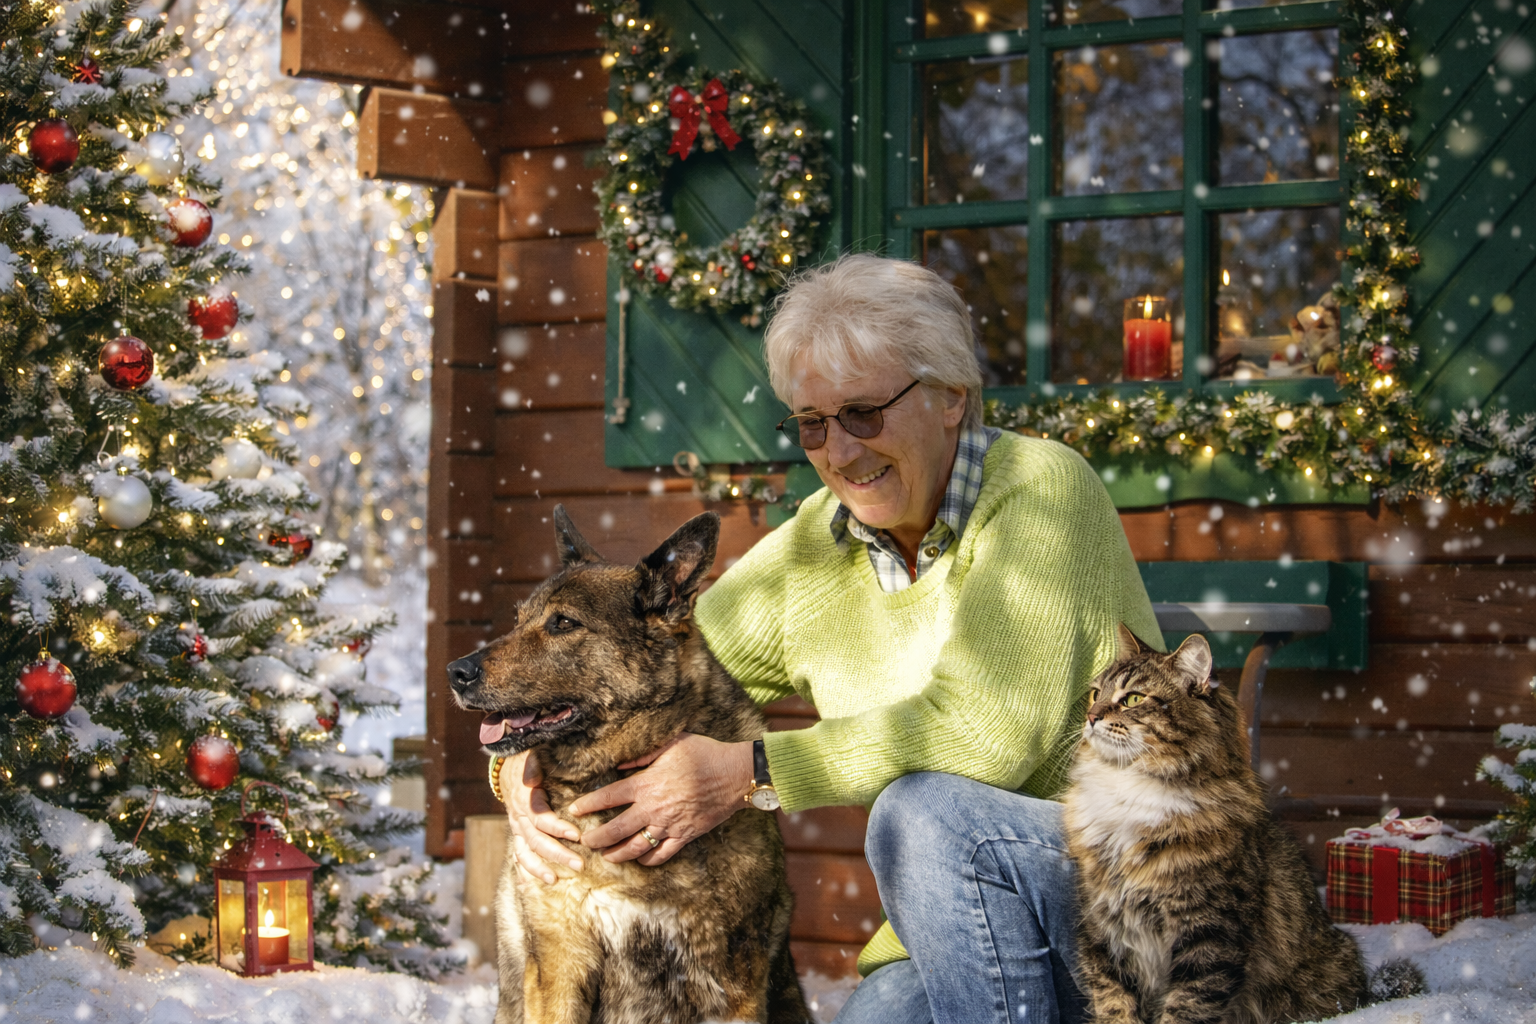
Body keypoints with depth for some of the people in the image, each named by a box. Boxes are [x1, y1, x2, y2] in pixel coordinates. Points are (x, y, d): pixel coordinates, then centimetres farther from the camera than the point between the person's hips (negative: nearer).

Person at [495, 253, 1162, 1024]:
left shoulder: (1036, 487, -13)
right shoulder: (815, 548, 6)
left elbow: (989, 727, -25)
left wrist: (750, 772, -22)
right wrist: (523, 762, -11)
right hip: (955, 936, 5)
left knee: (926, 810, -31)